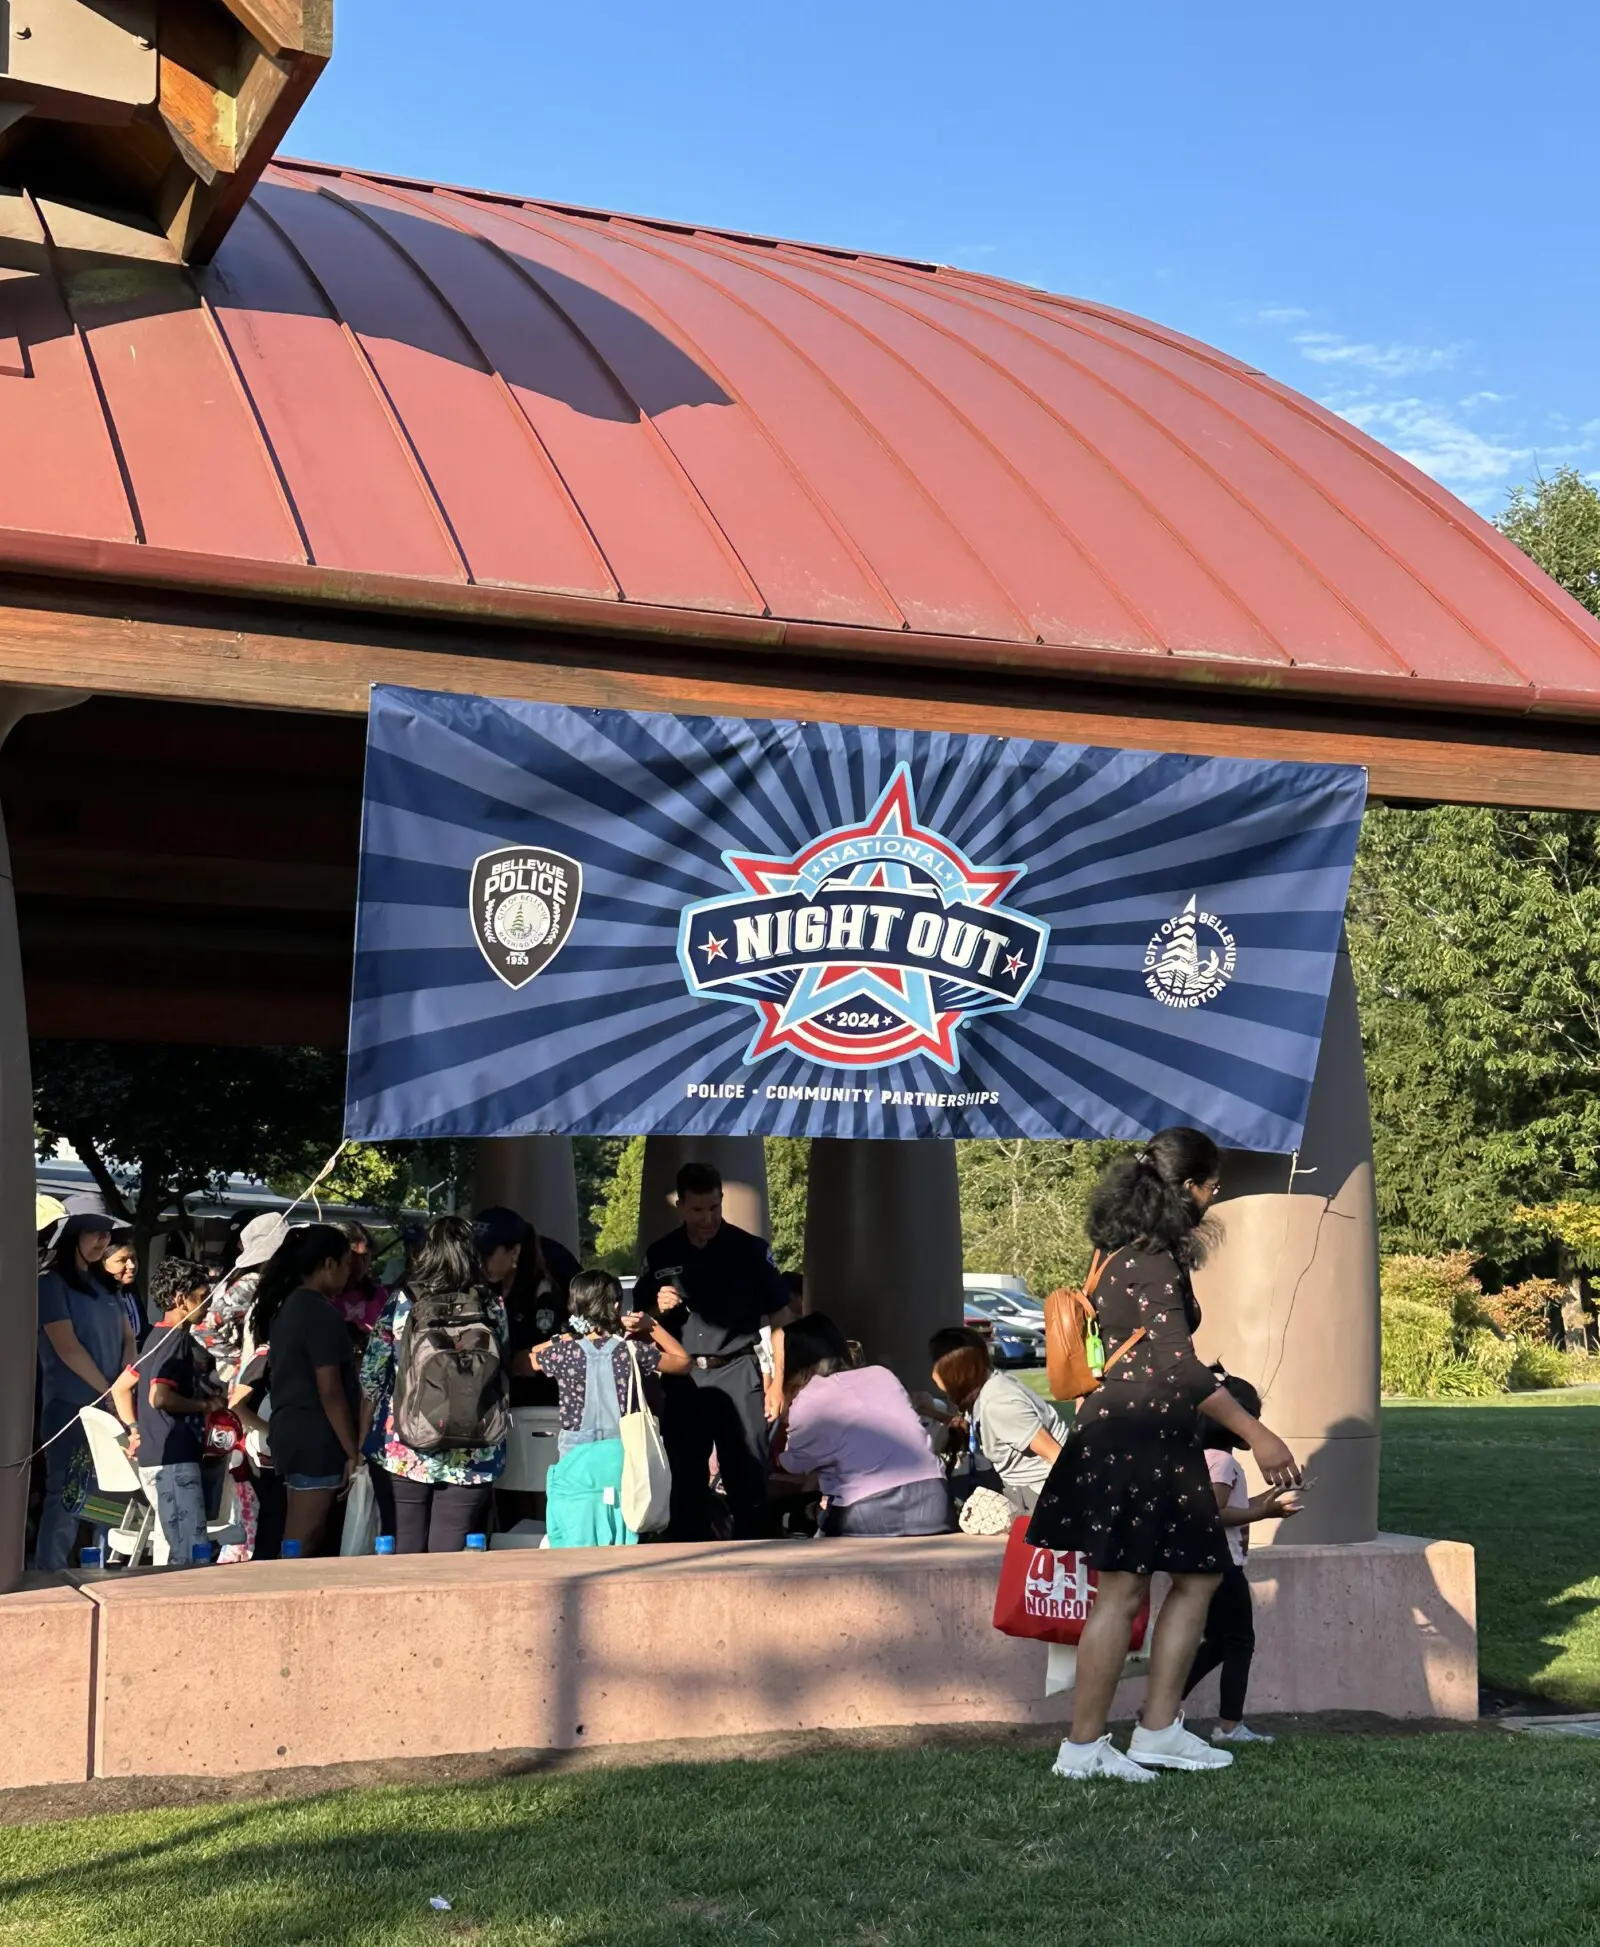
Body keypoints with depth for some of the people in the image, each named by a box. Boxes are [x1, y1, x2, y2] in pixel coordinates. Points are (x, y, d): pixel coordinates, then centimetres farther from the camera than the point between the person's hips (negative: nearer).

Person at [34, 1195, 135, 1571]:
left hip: (110, 1407, 7)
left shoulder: (104, 1283, 15)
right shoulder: (51, 1282, -6)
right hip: (71, 1407, -7)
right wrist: (110, 1392, -10)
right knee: (66, 1498, -7)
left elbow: (128, 1338, 14)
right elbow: (67, 1348, -13)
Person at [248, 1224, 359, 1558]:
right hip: (317, 1441, -9)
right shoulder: (321, 1312, -14)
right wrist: (353, 1452, -14)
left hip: (290, 1434, 9)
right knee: (305, 1548, -6)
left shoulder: (286, 1307, 13)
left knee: (295, 1544, 11)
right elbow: (330, 1391, -18)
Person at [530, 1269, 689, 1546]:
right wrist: (652, 1325, 14)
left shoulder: (563, 1352, -7)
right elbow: (683, 1361, 13)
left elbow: (529, 1358, 15)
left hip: (577, 1464, -1)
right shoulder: (633, 1351, -3)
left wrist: (568, 1337, 13)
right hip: (622, 1462, 1)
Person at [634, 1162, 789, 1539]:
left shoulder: (749, 1249, -1)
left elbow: (779, 1317, -1)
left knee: (748, 1481, -3)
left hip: (737, 1375, -3)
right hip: (682, 1379, 3)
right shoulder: (660, 1254, 7)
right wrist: (658, 1309, -7)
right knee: (685, 1483, 7)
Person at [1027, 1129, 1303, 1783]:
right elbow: (1179, 1365, -22)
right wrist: (1257, 1435, -19)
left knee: (1199, 1575, 12)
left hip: (1153, 1440, 10)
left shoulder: (1127, 1254, 16)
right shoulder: (1154, 1260, -15)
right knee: (1121, 1593, -5)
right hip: (1133, 1438, -10)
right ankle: (1084, 1747, 3)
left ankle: (1158, 1731, 14)